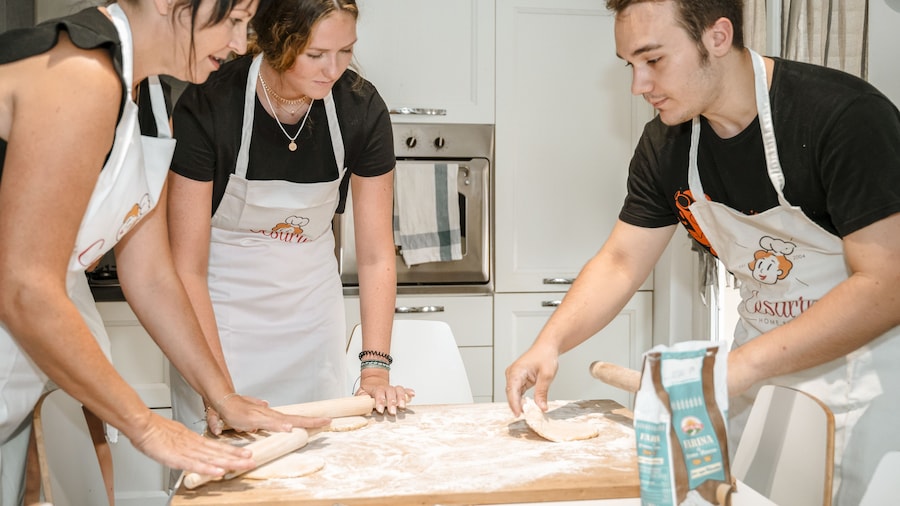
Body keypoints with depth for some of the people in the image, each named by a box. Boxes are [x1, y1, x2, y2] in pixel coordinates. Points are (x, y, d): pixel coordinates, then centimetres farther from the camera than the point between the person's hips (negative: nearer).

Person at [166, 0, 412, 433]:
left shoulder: (362, 108, -15)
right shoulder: (207, 106, -23)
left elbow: (376, 256, -10)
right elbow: (188, 269, -20)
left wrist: (375, 369, -18)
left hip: (311, 300, 3)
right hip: (220, 305, -2)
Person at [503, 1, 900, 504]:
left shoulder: (846, 117, -24)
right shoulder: (665, 144, -5)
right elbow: (619, 263, 0)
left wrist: (741, 366, -30)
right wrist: (550, 343, -16)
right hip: (766, 354, 5)